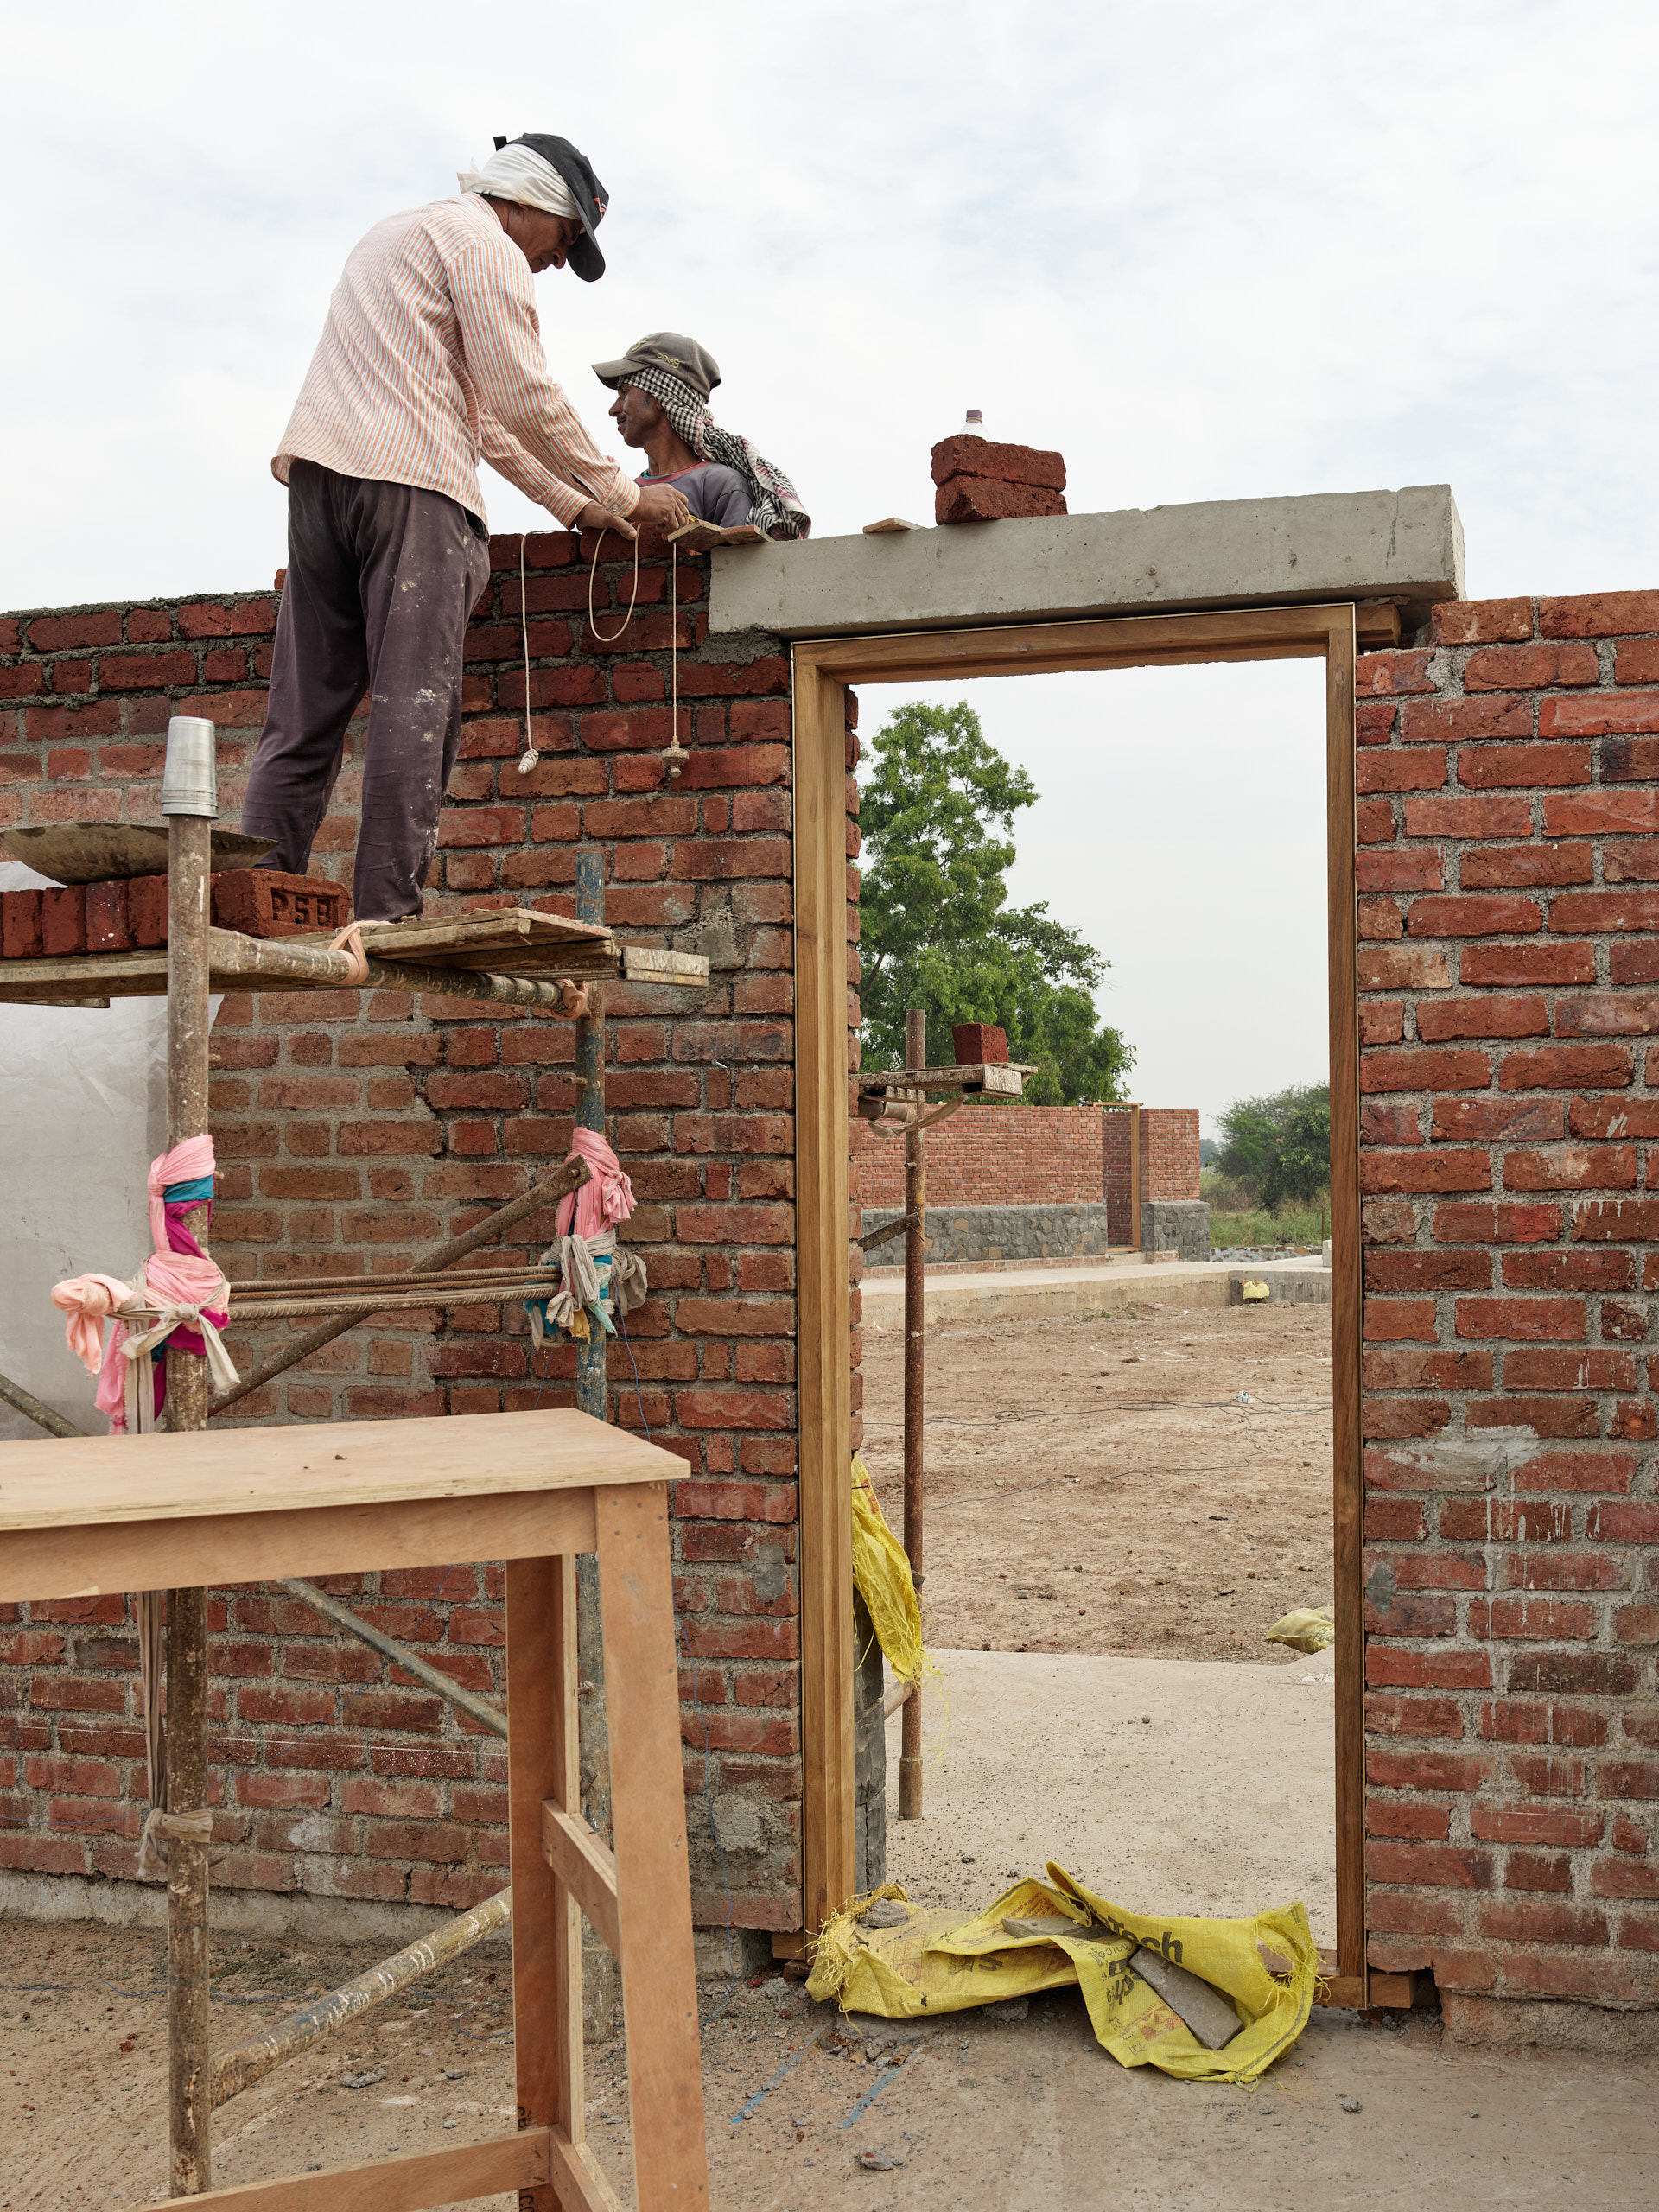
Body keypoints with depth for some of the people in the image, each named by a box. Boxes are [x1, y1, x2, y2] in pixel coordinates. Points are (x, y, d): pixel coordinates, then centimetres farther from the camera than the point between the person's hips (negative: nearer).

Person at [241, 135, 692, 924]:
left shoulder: (395, 233, 36)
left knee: (303, 717, 3)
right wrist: (625, 495, 7)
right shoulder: (484, 243, 5)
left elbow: (479, 412, 34)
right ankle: (386, 917, -16)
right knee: (413, 706, -11)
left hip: (318, 471, 8)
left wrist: (572, 503, 31)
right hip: (407, 479, -8)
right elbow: (526, 400, -2)